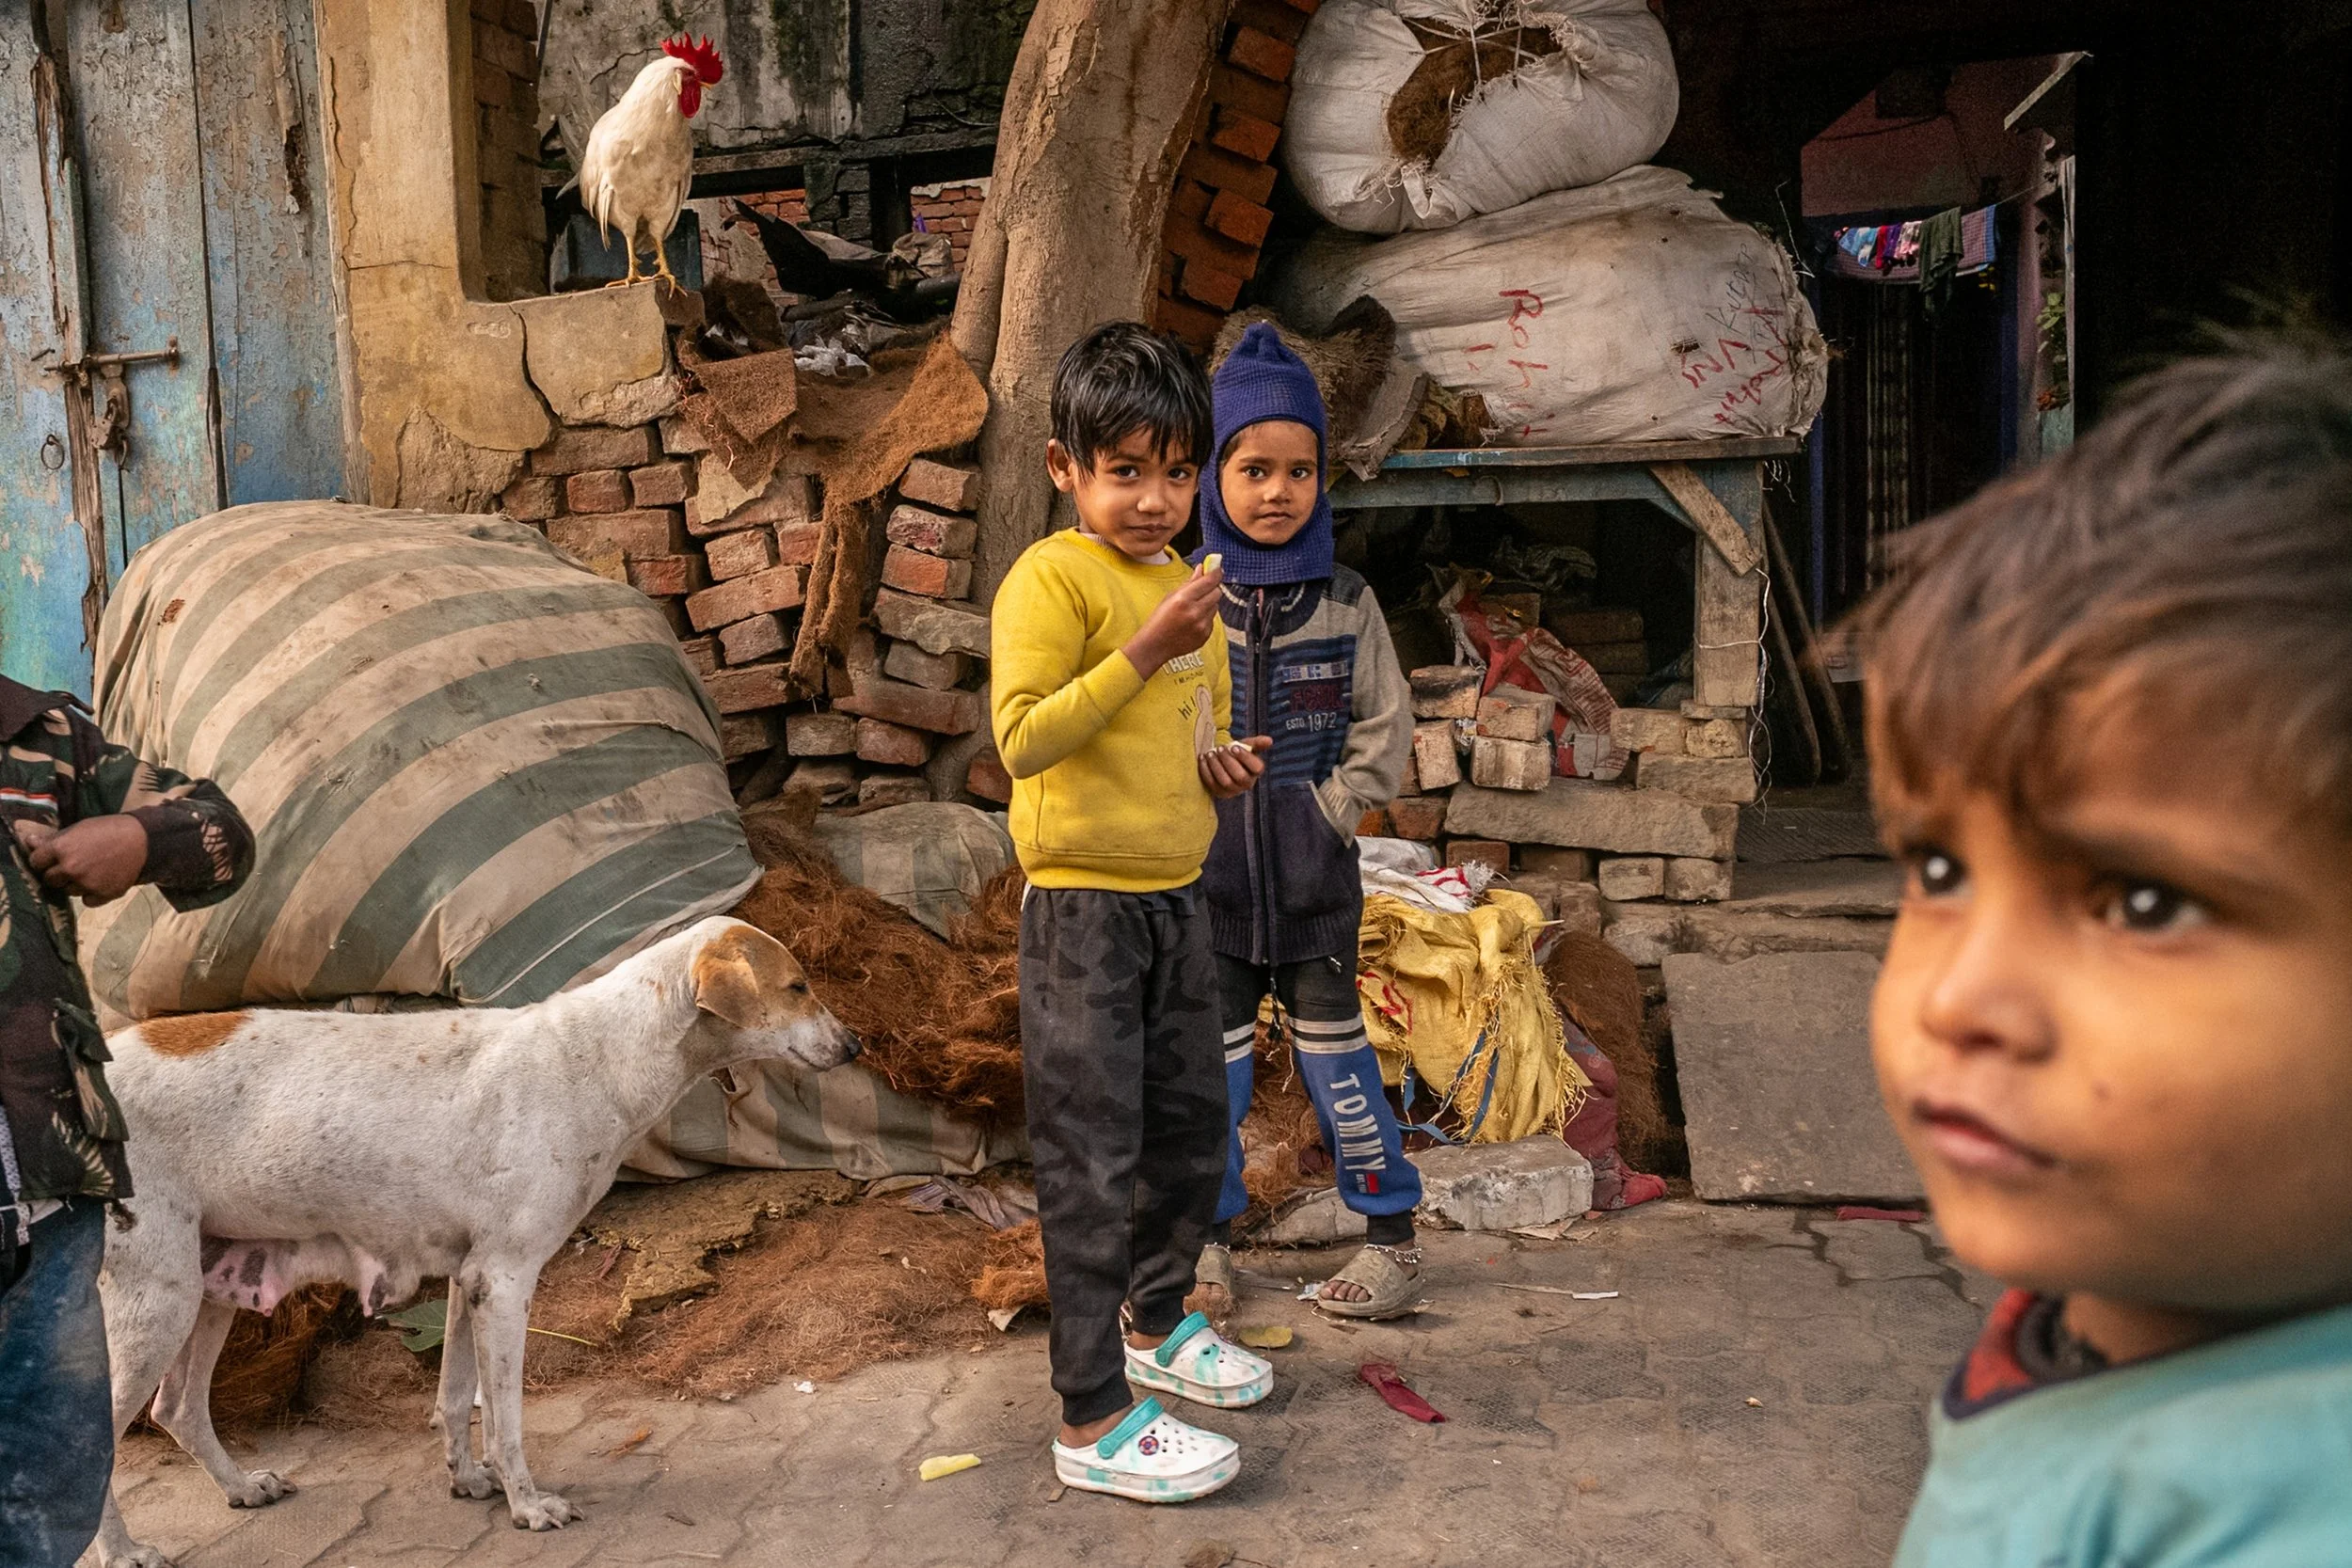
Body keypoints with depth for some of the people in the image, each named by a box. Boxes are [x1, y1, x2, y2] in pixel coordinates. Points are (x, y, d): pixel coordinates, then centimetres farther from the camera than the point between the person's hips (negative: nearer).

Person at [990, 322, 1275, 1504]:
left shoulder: (1186, 580, 12)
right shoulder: (1050, 578, -13)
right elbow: (1021, 739, -22)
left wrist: (1223, 761, 3)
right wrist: (1147, 650, -27)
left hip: (1176, 897, 8)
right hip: (1083, 907, -8)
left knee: (1192, 1125, 20)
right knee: (1093, 1161, -2)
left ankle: (1157, 1324, 42)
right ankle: (1091, 1418, 9)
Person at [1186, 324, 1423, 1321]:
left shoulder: (1346, 604, -1)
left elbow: (1385, 728, 2)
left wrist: (1330, 813, -6)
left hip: (1313, 878, 0)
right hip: (1207, 875, 1)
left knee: (1332, 1052, 7)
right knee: (1210, 1061, 10)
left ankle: (1391, 1234, 22)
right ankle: (1210, 1239, 26)